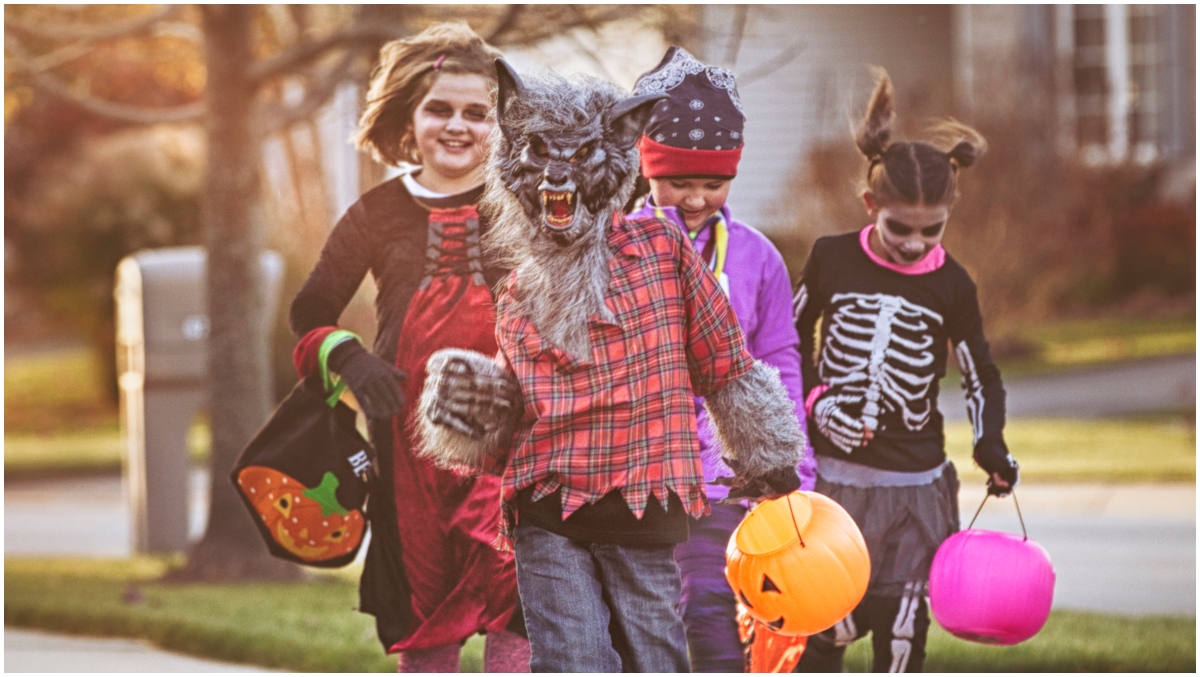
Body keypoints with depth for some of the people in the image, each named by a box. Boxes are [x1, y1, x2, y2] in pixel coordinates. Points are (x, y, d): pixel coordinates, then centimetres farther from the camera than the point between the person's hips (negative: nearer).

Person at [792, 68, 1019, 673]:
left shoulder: (950, 285, -2)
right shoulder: (832, 260, -3)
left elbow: (981, 376, 9)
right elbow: (792, 335, 12)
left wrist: (991, 446, -8)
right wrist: (813, 398, -5)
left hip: (914, 487, 0)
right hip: (831, 475, 0)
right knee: (823, 628, -2)